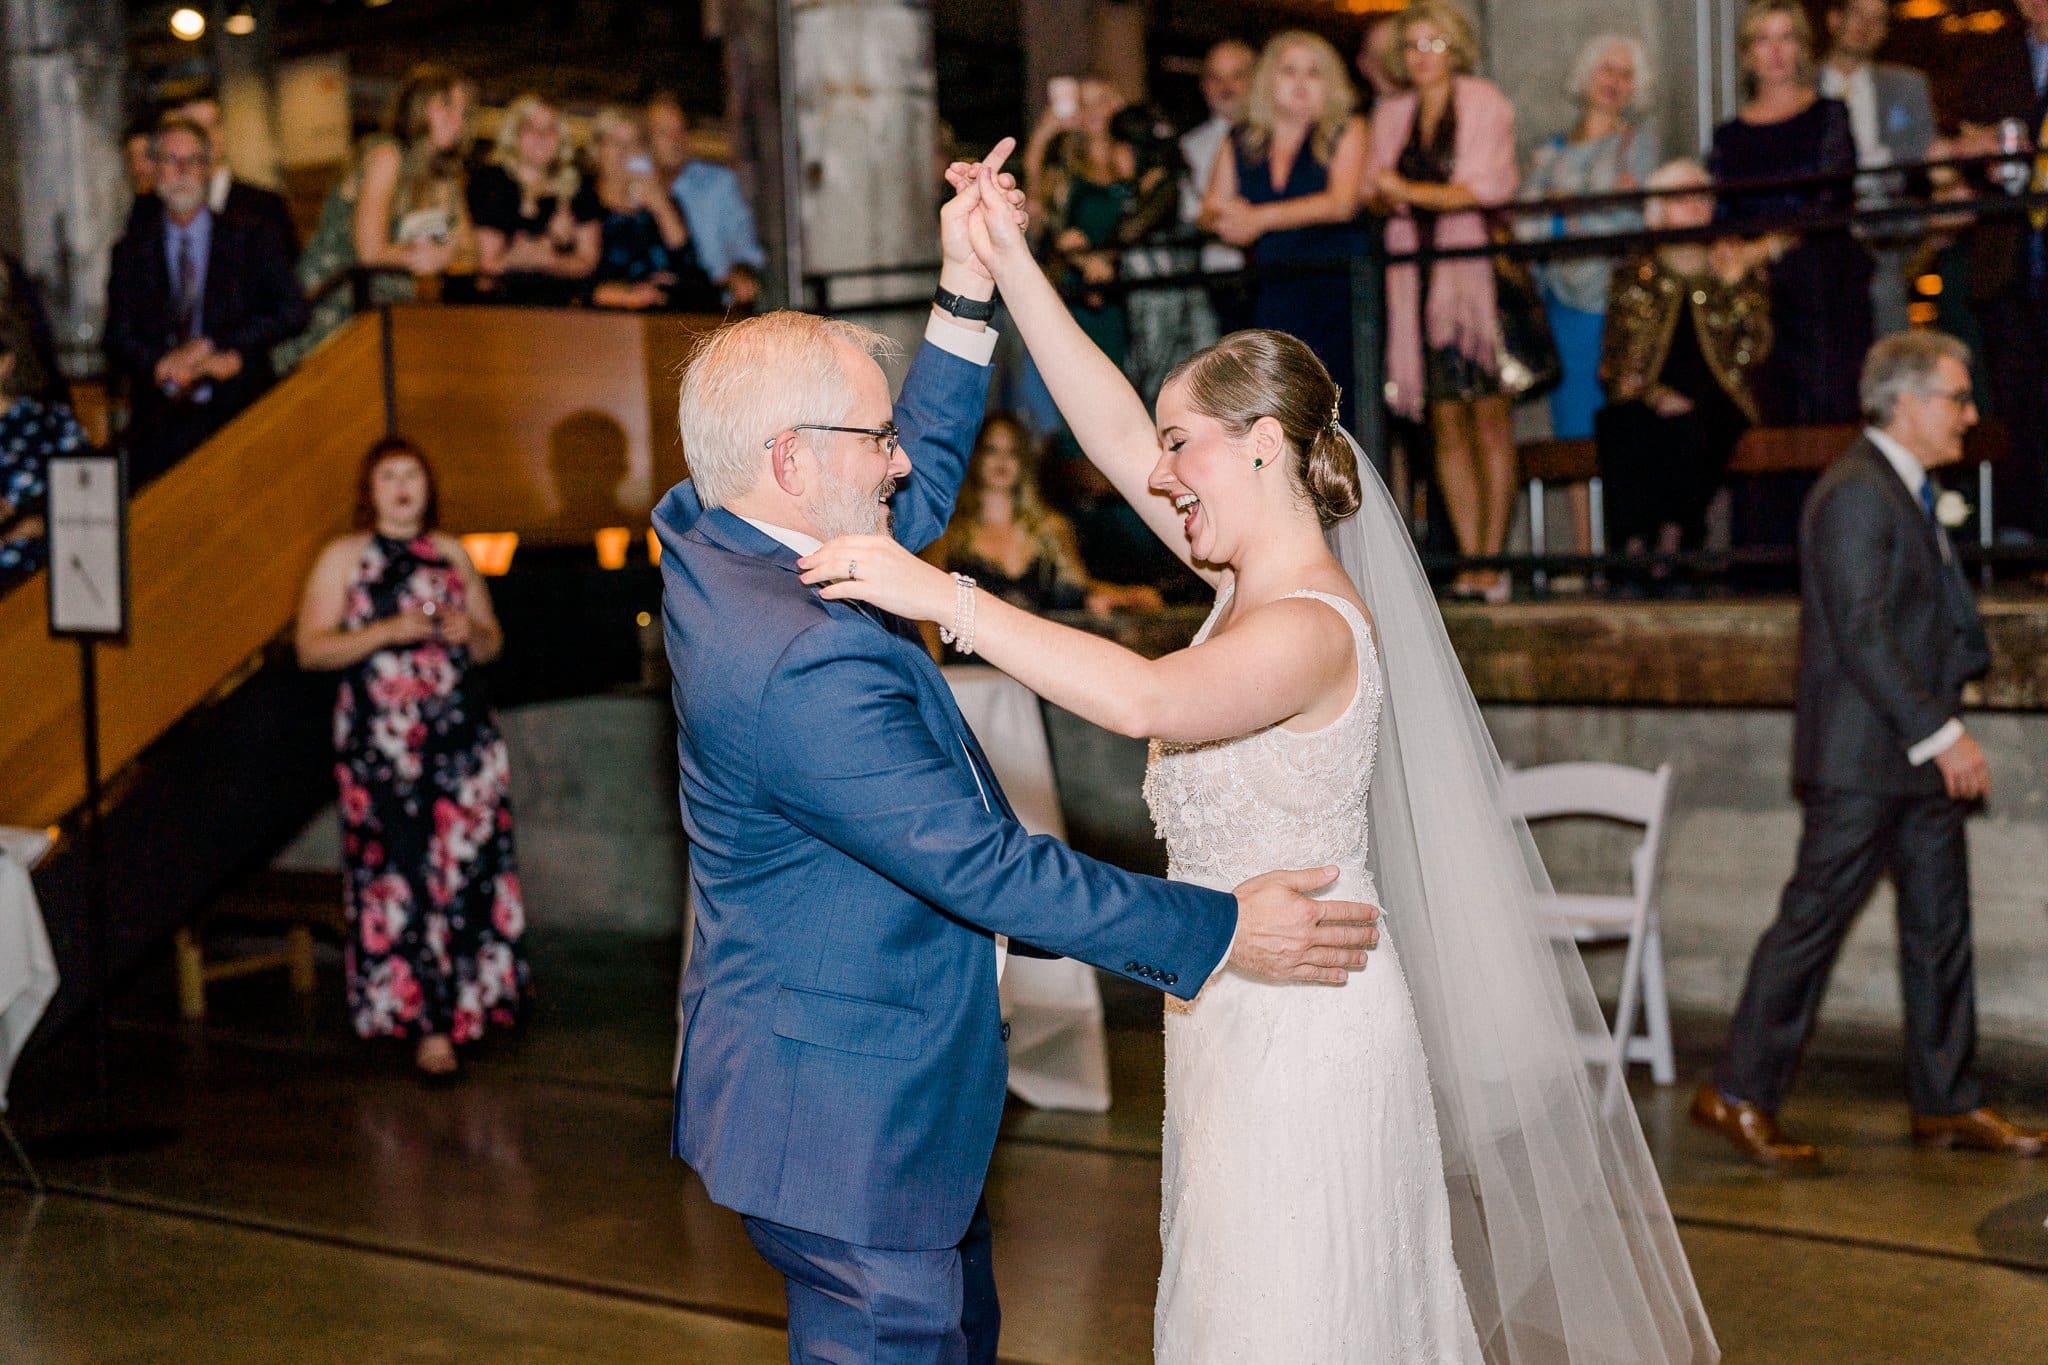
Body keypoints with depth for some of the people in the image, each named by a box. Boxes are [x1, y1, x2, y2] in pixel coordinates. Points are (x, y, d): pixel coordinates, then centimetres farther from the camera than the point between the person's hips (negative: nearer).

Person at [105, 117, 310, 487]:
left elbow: (292, 311, -2)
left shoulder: (251, 238, 9)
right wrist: (164, 368, -13)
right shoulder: (131, 252, 14)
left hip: (237, 415, -1)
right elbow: (119, 341, 8)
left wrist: (211, 346, -9)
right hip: (158, 425, 1)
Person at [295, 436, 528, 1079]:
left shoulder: (451, 554, 14)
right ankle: (427, 1023, -4)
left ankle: (471, 998, 13)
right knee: (402, 873, -7)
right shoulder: (343, 558, 5)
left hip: (460, 735, 3)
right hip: (381, 743, -3)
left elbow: (491, 643, 18)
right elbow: (312, 647, -3)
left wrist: (470, 633, -5)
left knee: (466, 866, 0)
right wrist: (389, 631, -15)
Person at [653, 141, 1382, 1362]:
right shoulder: (809, 665, -30)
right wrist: (1219, 932, -19)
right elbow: (985, 868, -27)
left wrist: (969, 296, 8)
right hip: (849, 1125, -10)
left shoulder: (706, 544, 1)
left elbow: (920, 494, 16)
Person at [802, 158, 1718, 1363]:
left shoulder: (1312, 628, -22)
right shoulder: (1257, 576, 6)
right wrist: (1009, 267, 1)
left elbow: (1144, 698, -40)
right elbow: (1117, 437, 5)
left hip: (1300, 1033, -10)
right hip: (1239, 1024, 10)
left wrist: (942, 596, -42)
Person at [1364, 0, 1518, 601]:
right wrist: (1384, 200, -8)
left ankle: (1492, 559, -6)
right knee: (1446, 422, 1)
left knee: (1490, 417, -7)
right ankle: (1468, 559, 2)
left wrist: (1410, 191, -11)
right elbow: (1375, 192, 14)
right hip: (1417, 278, 4)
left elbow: (1485, 189, -7)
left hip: (1477, 269, -4)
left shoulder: (1484, 104, 2)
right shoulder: (1391, 115, 16)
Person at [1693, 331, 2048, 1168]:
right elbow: (1861, 635, -22)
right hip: (1863, 760, -10)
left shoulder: (1907, 491, 17)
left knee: (1941, 925, 12)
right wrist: (1942, 735, -23)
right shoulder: (1855, 494, -16)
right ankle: (1737, 1096, 5)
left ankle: (1946, 1102, 21)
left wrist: (1946, 735, 14)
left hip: (1918, 757, 10)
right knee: (1812, 921, -4)